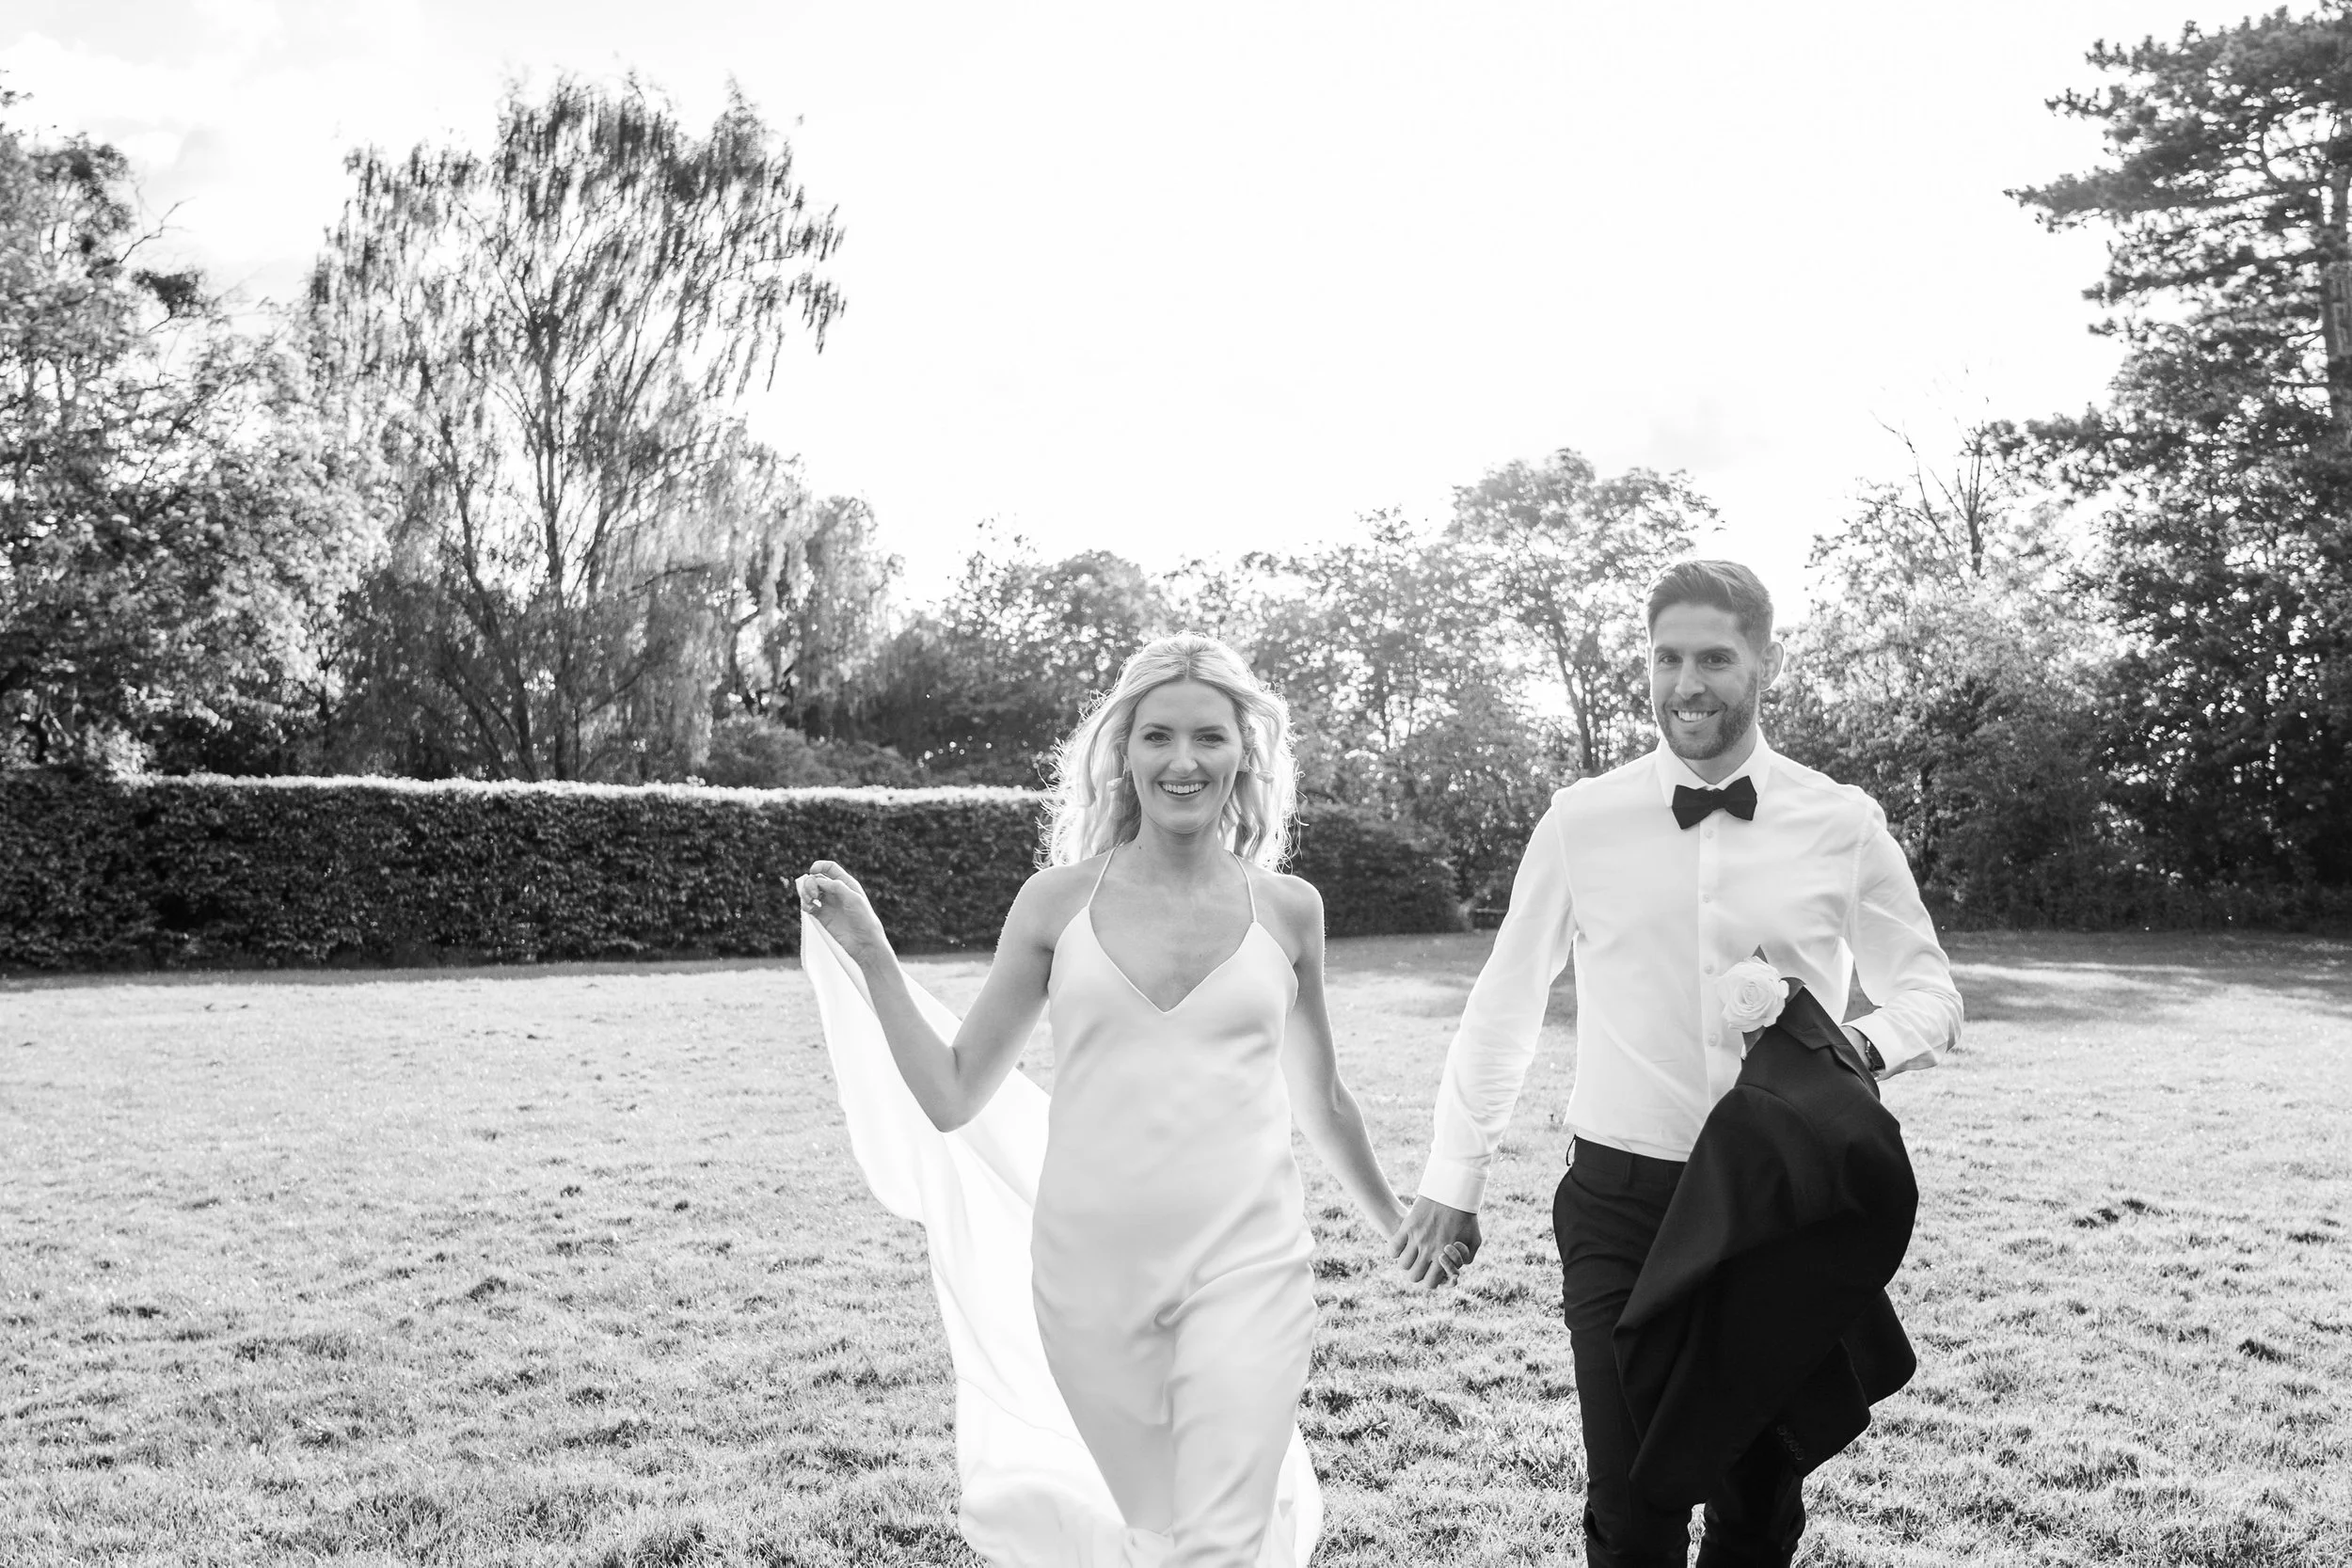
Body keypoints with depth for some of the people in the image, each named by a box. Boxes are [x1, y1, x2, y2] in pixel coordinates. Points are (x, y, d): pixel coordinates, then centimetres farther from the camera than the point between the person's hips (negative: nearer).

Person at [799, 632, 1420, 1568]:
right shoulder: (1057, 901, 1)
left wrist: (1395, 1223, 28)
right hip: (1092, 1268, 1)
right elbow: (952, 1096, 4)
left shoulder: (1286, 909, 3)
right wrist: (870, 952, -3)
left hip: (1245, 1263, -1)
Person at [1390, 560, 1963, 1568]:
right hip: (1621, 1199, -1)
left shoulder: (1843, 825, -1)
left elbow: (1930, 993, 7)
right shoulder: (1580, 821, -1)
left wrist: (1867, 1043, -17)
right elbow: (1503, 1006, 6)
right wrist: (1452, 1184, 8)